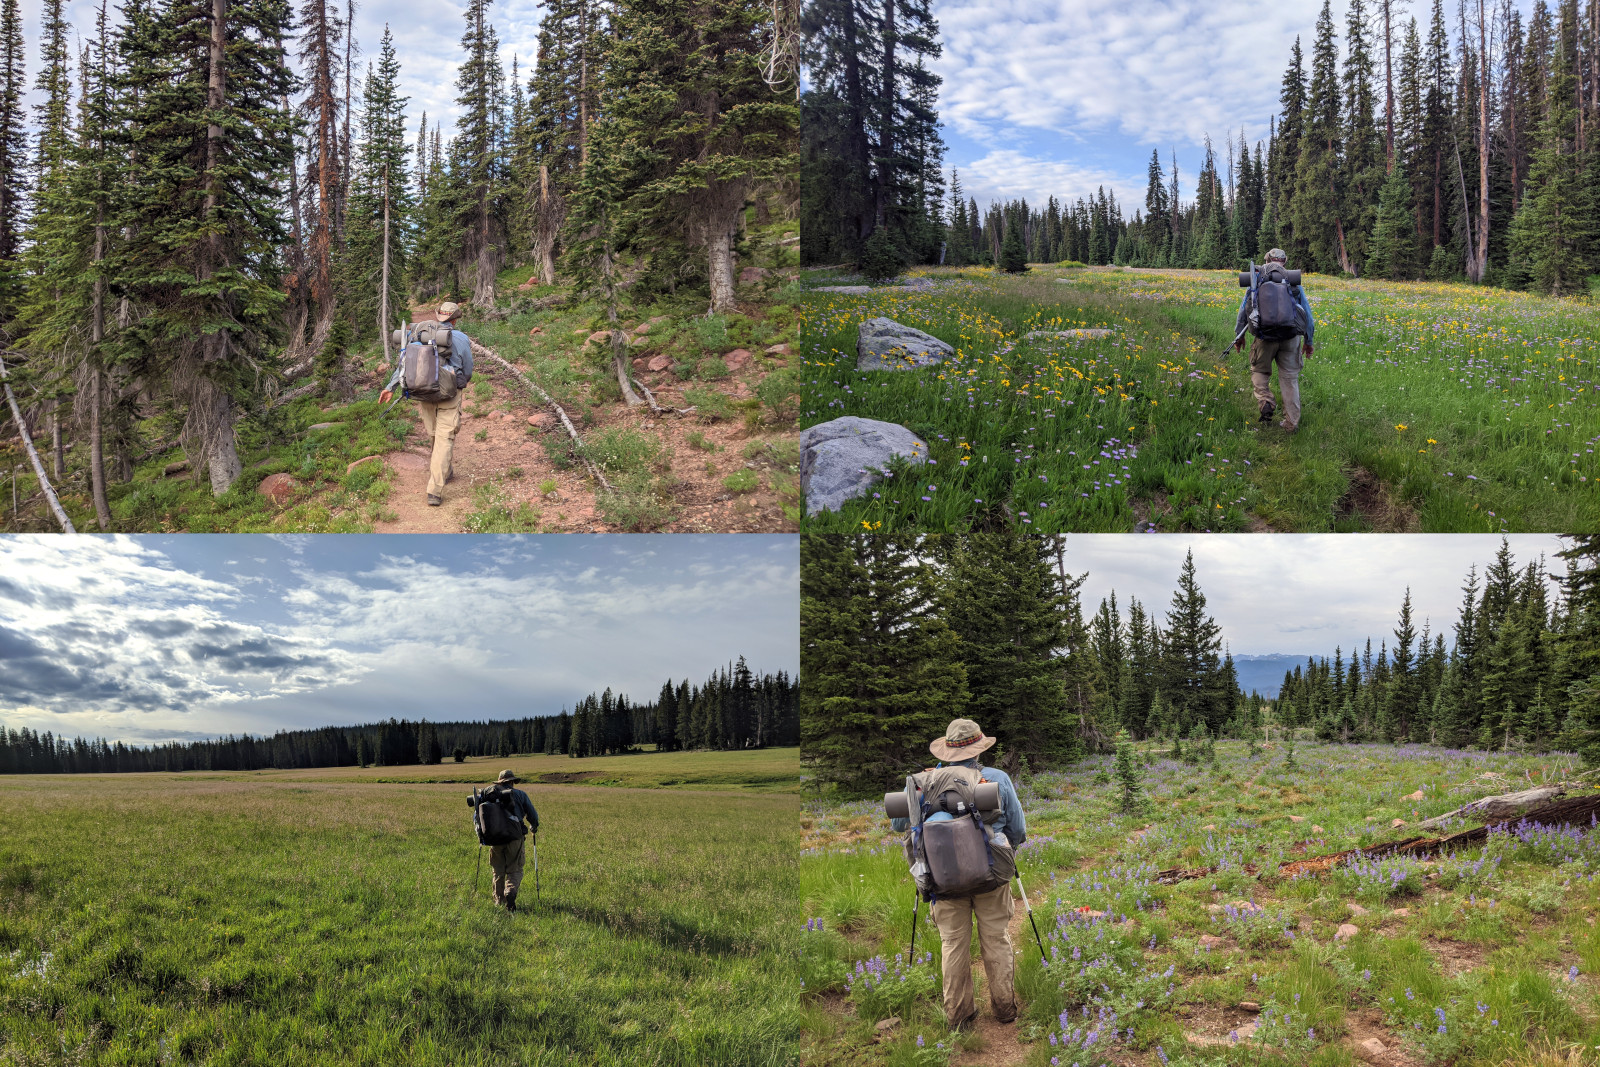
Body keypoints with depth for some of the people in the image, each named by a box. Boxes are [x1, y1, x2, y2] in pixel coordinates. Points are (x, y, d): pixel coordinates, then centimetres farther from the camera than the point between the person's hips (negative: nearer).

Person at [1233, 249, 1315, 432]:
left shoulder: (1256, 281, 6)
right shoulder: (1294, 282, 8)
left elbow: (1244, 308, 11)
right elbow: (1307, 312, 11)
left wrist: (1239, 334, 23)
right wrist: (1308, 340, 20)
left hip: (1265, 336, -1)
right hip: (1290, 338, 1)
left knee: (1259, 371, 19)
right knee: (1289, 379, 8)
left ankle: (1265, 401, -9)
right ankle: (1292, 423, 10)